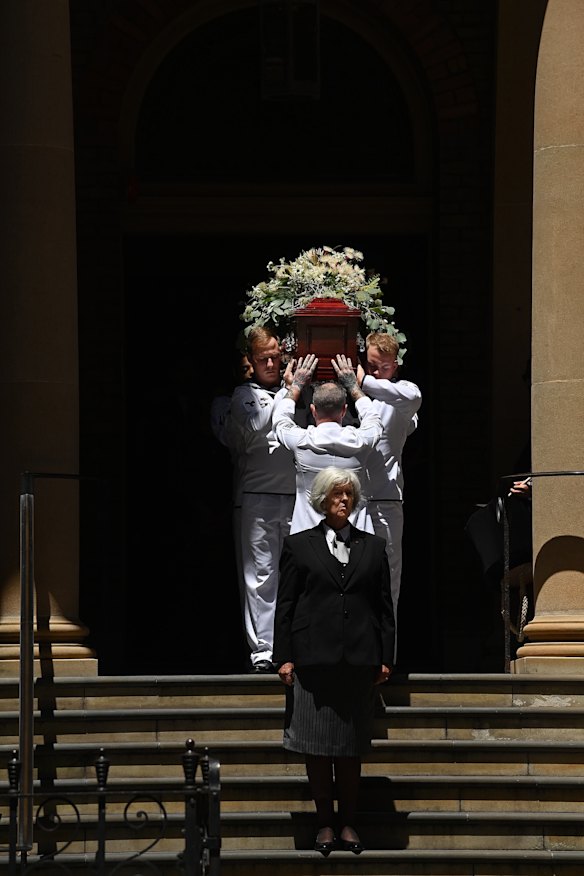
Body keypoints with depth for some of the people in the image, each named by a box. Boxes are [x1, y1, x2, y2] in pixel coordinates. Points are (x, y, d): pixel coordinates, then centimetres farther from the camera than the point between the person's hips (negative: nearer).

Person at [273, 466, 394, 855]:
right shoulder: (299, 545, 7)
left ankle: (348, 823, 11)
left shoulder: (373, 546, 13)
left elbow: (385, 605, 11)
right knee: (317, 746, 0)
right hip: (314, 659, -1)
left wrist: (385, 658, 4)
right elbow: (285, 605, 4)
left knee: (351, 747, 5)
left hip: (359, 662, 1)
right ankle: (325, 823, 7)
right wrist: (284, 657, -4)